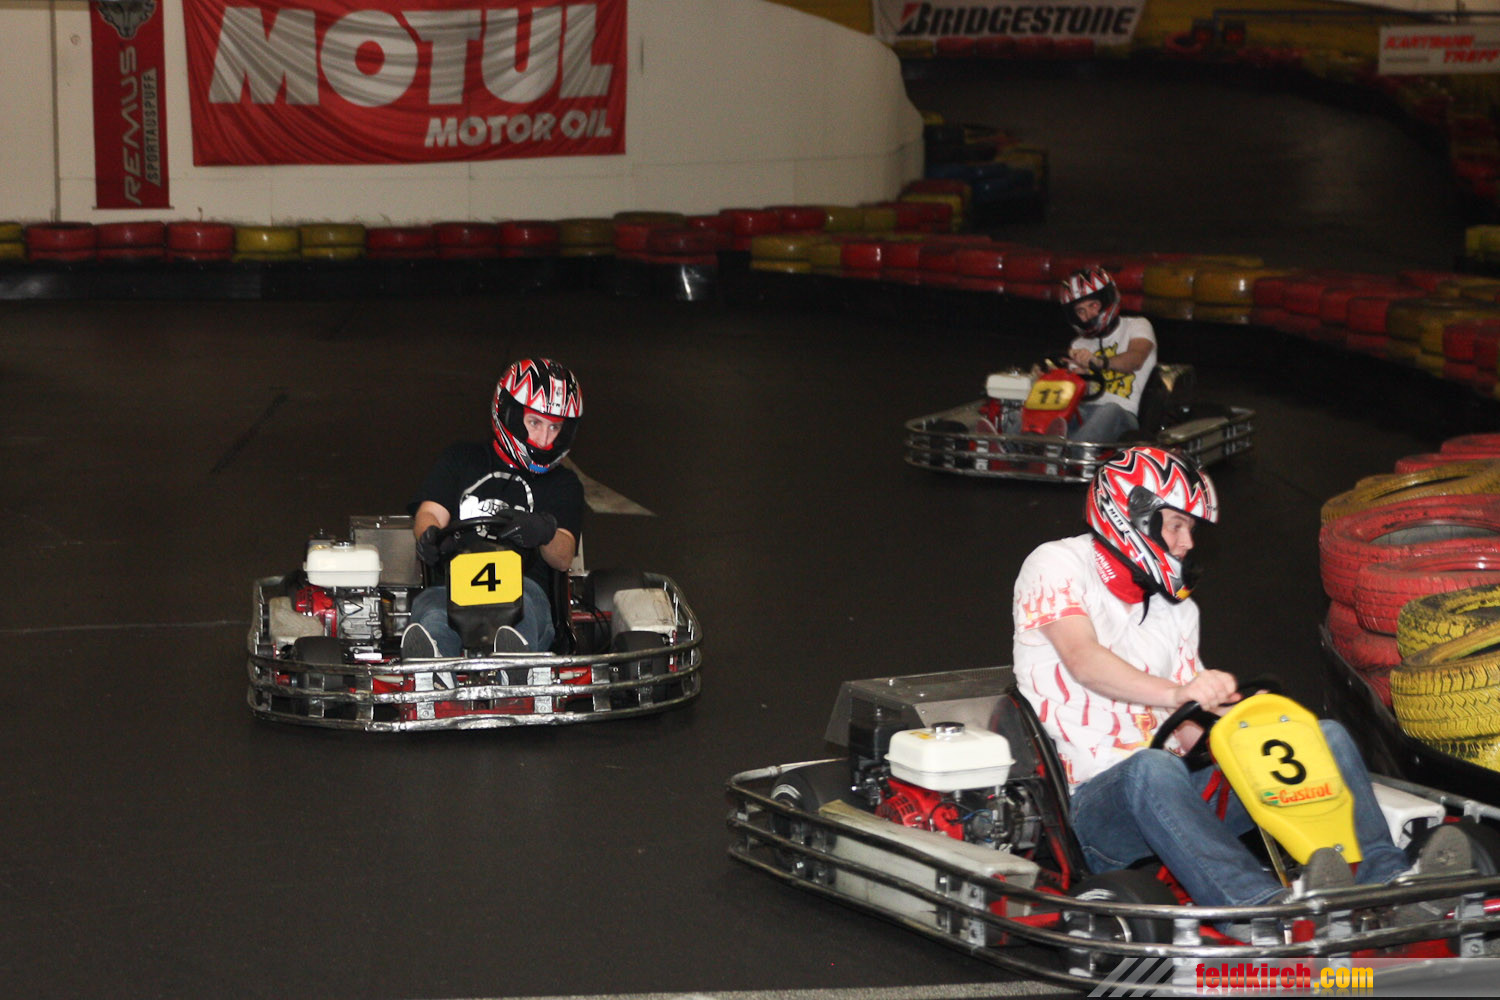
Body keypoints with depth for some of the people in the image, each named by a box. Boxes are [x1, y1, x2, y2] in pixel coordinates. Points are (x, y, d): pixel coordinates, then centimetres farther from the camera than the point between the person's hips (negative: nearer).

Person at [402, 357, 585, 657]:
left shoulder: (564, 484, 25)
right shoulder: (462, 459, 27)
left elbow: (563, 559, 8)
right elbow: (430, 513, 11)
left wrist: (544, 534, -18)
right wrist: (429, 536, -16)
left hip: (523, 586, 0)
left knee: (517, 600, -39)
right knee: (433, 620, -37)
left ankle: (513, 662, -73)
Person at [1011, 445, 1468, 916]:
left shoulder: (1176, 608, 22)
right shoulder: (1056, 566, 0)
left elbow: (1192, 727, 16)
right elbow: (1082, 660, -20)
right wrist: (1177, 693, -35)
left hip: (1175, 786, 7)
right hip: (1097, 796, -7)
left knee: (1327, 736, -10)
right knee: (1153, 768, -41)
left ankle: (1388, 878, -36)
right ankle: (1267, 905, -65)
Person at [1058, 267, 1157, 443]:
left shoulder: (1137, 326, 12)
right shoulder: (1079, 346, 27)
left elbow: (1136, 359, -11)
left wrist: (1097, 361, -31)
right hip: (1085, 412, 4)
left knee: (1110, 410, -40)